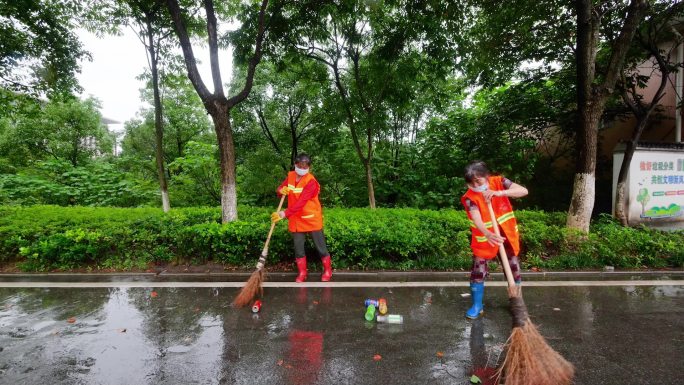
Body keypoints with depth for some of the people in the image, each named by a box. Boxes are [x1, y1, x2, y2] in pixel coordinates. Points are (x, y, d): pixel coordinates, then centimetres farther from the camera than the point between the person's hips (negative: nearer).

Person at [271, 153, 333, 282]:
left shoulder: (311, 181, -20)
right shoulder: (290, 176, 1)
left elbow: (301, 203, -28)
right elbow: (280, 189, 10)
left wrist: (285, 214, -35)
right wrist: (281, 190, -16)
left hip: (311, 218, -5)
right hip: (296, 219, 5)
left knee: (320, 245, 5)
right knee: (298, 247, 9)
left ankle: (327, 270, 22)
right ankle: (302, 272, 22)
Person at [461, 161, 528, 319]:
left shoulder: (498, 182, -11)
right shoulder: (470, 197, -19)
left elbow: (524, 191, -21)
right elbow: (477, 220, -31)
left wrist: (499, 193, -36)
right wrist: (488, 234, -51)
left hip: (507, 235, 2)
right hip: (484, 239, -2)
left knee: (514, 271, 13)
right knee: (478, 272, -2)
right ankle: (477, 305, 16)